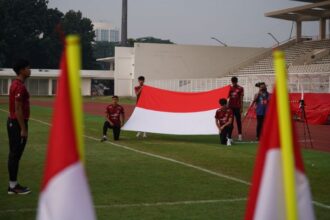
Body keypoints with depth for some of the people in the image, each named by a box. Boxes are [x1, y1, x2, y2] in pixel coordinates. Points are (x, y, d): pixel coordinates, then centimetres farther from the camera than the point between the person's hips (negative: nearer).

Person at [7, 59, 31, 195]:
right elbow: (18, 109, -21)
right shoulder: (20, 87, -18)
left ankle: (13, 184, 17)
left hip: (13, 122, 10)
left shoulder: (16, 84, 14)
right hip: (17, 124, -10)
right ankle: (13, 186, -2)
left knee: (14, 154, 12)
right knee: (15, 155, -6)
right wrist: (23, 129, -20)